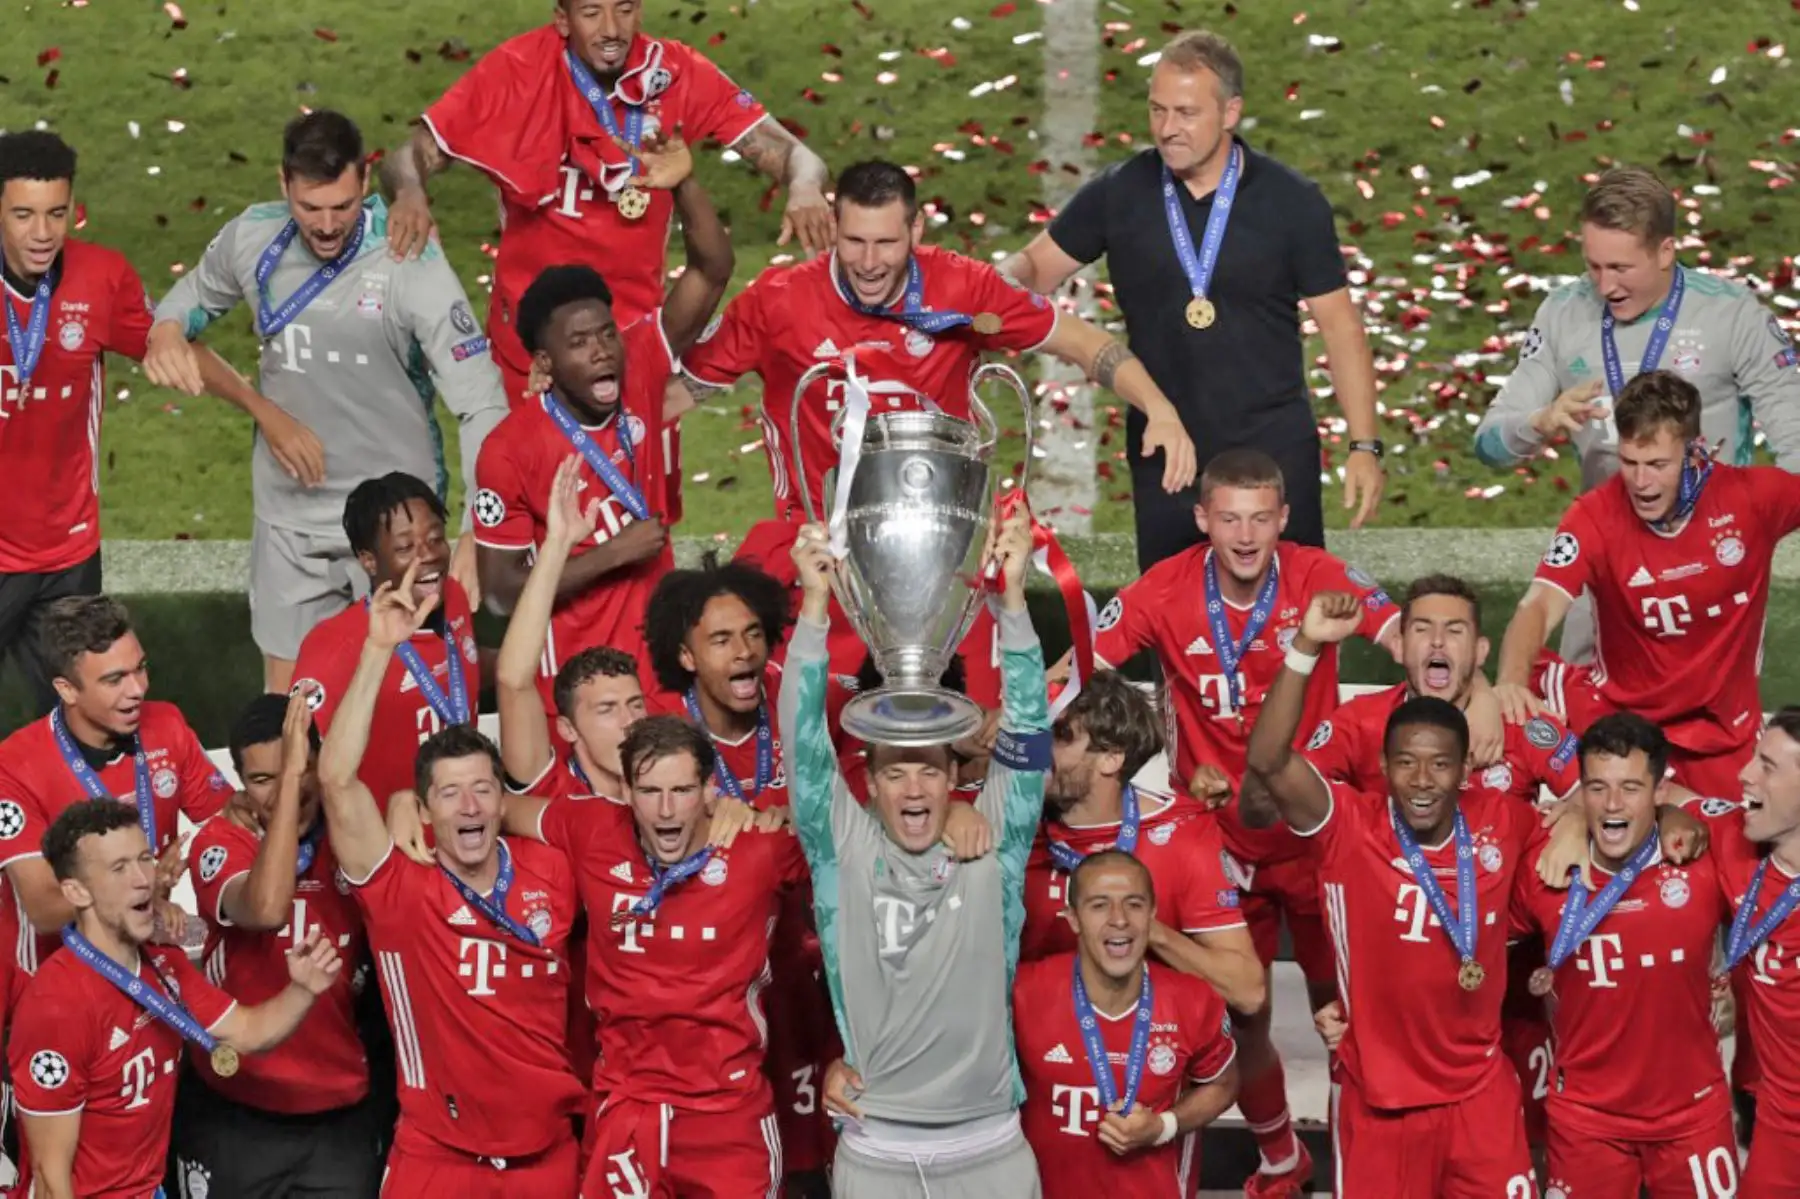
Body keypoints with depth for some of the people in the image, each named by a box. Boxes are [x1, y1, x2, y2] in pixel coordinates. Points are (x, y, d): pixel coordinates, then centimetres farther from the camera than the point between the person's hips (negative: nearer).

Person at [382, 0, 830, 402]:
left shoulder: (677, 73, -10)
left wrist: (804, 187, -35)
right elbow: (406, 159, -13)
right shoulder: (516, 72, -15)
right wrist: (410, 193, -37)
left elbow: (789, 153, -10)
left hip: (637, 328, 1)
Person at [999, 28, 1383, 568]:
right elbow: (1034, 267, 5)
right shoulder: (1118, 193, -2)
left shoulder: (1291, 201, -4)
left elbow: (1338, 323, 0)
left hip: (1275, 446, -2)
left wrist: (1364, 446, -3)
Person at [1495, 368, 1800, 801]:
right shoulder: (1596, 517, -18)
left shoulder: (1753, 496, -15)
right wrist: (1511, 682, -49)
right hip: (1619, 711, -1)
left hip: (1723, 727, 1)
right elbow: (1539, 608, -29)